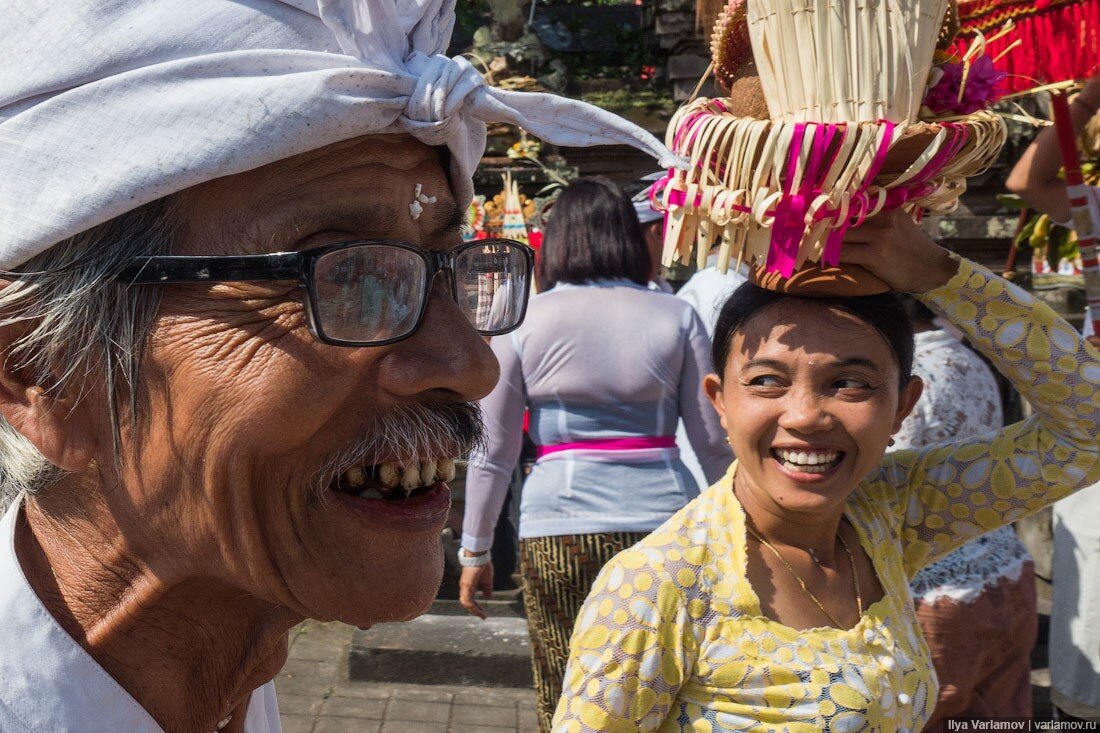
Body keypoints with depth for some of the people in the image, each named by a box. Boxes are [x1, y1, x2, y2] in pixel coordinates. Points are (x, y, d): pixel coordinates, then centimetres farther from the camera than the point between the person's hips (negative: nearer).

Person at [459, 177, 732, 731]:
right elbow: (715, 442, 6)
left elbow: (493, 452, 2)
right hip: (665, 520, 2)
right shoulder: (676, 317, 4)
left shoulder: (520, 322, 0)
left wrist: (475, 550, 12)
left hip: (560, 527, -1)